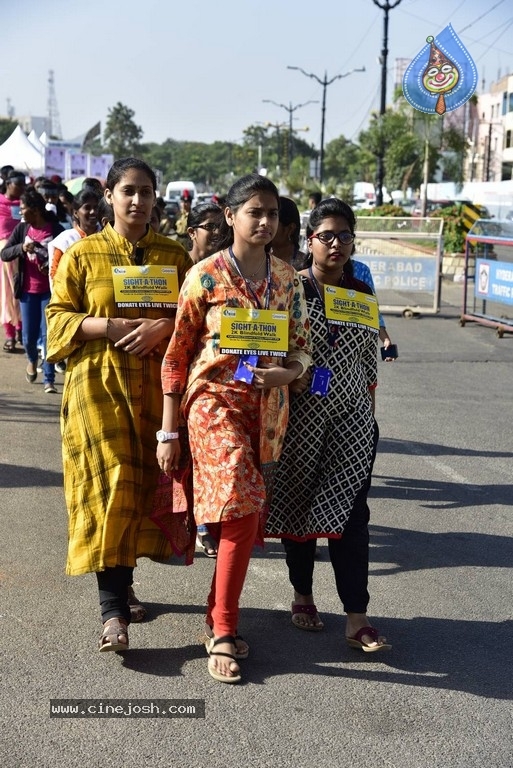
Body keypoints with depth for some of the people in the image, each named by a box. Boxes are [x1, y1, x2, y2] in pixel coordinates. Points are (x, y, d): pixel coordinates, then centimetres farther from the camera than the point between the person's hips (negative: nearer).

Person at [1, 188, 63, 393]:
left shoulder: (56, 229, -9)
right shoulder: (21, 228, 1)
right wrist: (21, 248, -19)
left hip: (49, 291, -3)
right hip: (28, 291, 3)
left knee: (48, 335, -3)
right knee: (28, 336, 9)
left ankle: (49, 380, 5)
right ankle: (32, 360, 41)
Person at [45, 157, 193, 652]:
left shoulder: (174, 256, 11)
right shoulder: (82, 254, 5)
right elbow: (59, 318, 2)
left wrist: (161, 326, -12)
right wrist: (112, 326, -14)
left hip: (156, 383, 3)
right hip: (98, 382, -3)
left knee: (146, 482, 1)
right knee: (109, 485, -11)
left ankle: (119, 580, 20)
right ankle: (113, 610, -10)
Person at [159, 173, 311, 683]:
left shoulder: (286, 278, 7)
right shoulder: (205, 275, -5)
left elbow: (302, 348, 12)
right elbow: (177, 354, -3)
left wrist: (286, 372, -12)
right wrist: (168, 432, -4)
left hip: (267, 408, 5)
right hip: (215, 401, -5)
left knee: (246, 516, 8)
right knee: (241, 509, -17)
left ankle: (218, 618, 24)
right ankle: (223, 632, -5)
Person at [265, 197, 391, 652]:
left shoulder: (363, 294, 6)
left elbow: (370, 362, 12)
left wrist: (371, 417, 13)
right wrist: (289, 373, -16)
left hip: (352, 421, 2)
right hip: (301, 417, -2)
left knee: (351, 513, -3)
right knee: (297, 505, 8)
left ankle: (357, 618, -1)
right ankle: (303, 595, 28)